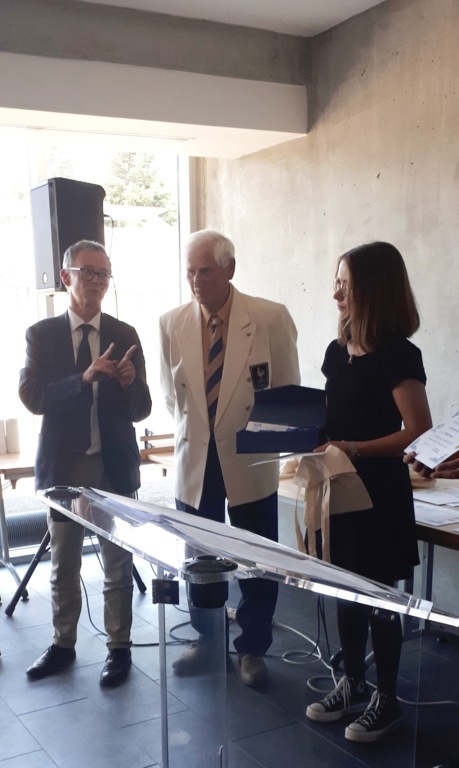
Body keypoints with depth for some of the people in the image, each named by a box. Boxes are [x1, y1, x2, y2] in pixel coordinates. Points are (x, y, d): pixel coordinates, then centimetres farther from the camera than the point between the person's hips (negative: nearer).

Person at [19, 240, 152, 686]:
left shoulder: (124, 336, 0)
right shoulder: (41, 334, -1)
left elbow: (141, 410, -1)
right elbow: (32, 397, -12)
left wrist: (129, 383, -23)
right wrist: (85, 378, -26)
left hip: (114, 465, 0)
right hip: (63, 464, 1)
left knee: (118, 562, 8)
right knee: (63, 564, 14)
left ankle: (119, 649, 22)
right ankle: (63, 644, 30)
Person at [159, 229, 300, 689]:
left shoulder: (271, 319, -9)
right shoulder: (172, 324, -1)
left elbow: (288, 391, -1)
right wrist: (190, 431, 2)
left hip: (250, 462, -2)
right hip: (194, 461, 2)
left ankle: (251, 649, 30)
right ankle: (205, 639, 36)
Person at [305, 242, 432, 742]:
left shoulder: (397, 356, -15)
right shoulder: (337, 351, 7)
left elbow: (419, 432, -19)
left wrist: (354, 449, -23)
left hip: (378, 492, -7)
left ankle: (386, 699, 22)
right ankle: (352, 683, 32)